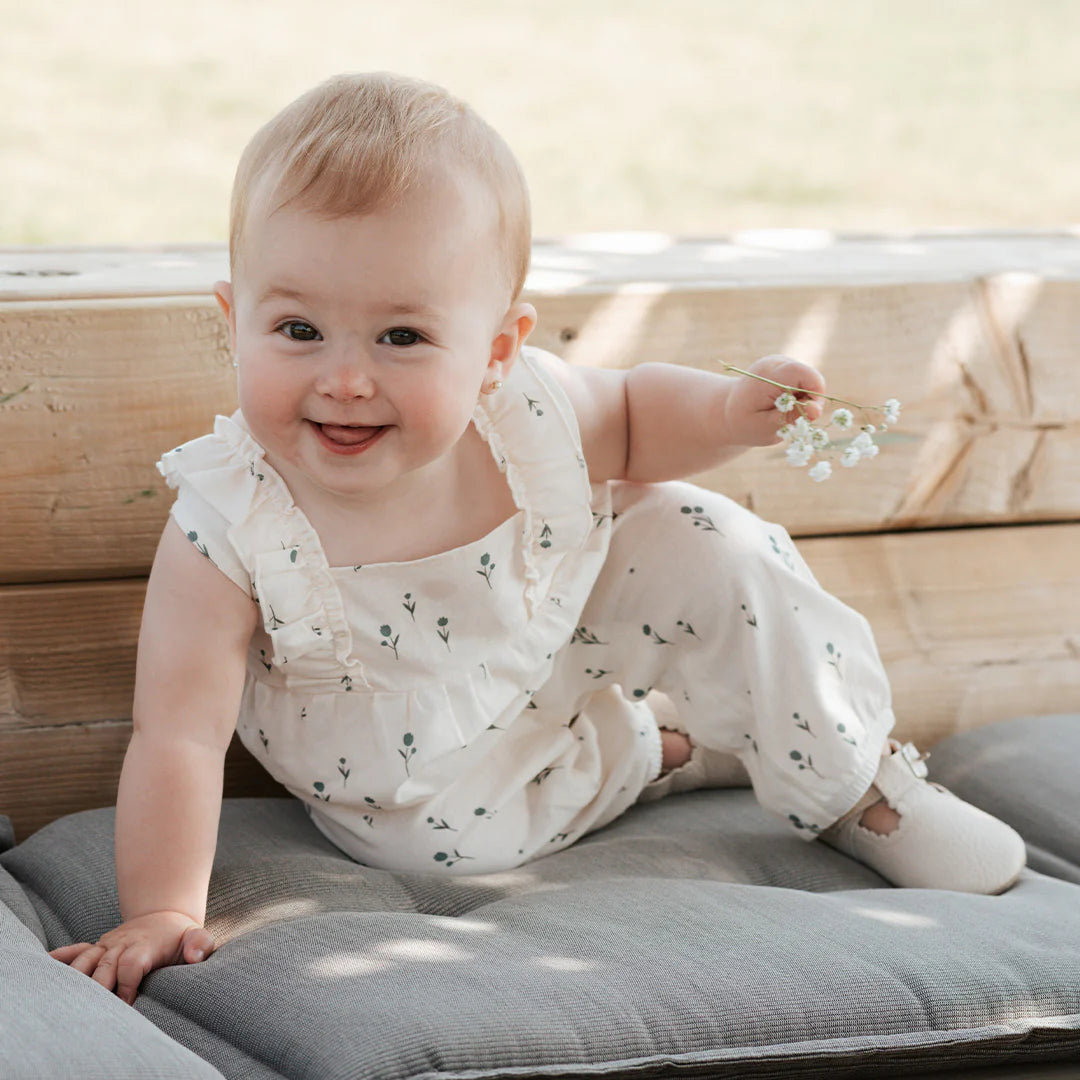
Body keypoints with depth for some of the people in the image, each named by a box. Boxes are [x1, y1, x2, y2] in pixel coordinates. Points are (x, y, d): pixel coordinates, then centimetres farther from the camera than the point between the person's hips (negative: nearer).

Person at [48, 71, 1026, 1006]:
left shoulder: (525, 416, -27)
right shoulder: (229, 533, -36)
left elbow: (627, 418, -3)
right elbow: (178, 736, -30)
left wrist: (731, 412, -21)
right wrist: (162, 911, -37)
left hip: (569, 659, 1)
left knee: (700, 546, -11)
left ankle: (856, 782, 13)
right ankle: (663, 757, 8)